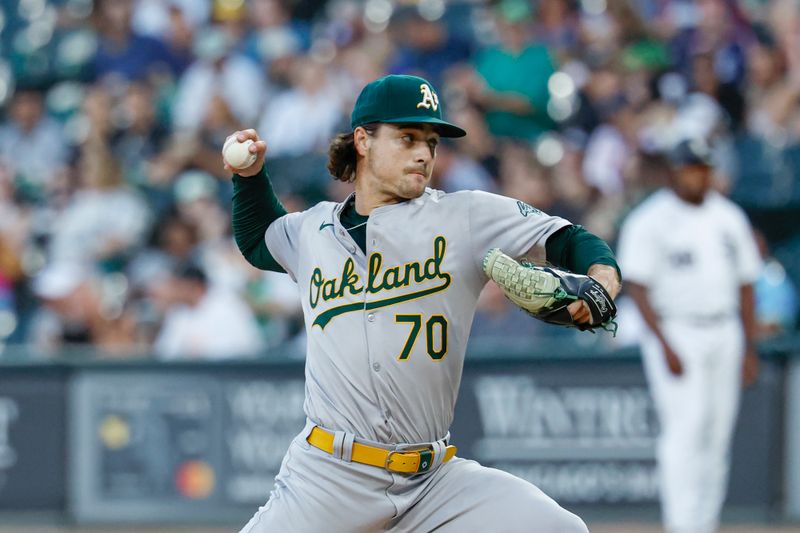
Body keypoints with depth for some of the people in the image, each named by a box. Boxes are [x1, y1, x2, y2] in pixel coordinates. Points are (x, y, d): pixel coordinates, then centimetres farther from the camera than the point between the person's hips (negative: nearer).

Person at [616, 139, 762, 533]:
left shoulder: (730, 217, 11)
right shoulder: (650, 220, -7)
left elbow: (744, 283, 16)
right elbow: (636, 286, -11)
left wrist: (749, 348, 11)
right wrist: (666, 347, -19)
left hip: (724, 334, 6)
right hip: (676, 334, -6)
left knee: (716, 437, 5)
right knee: (684, 431, -15)